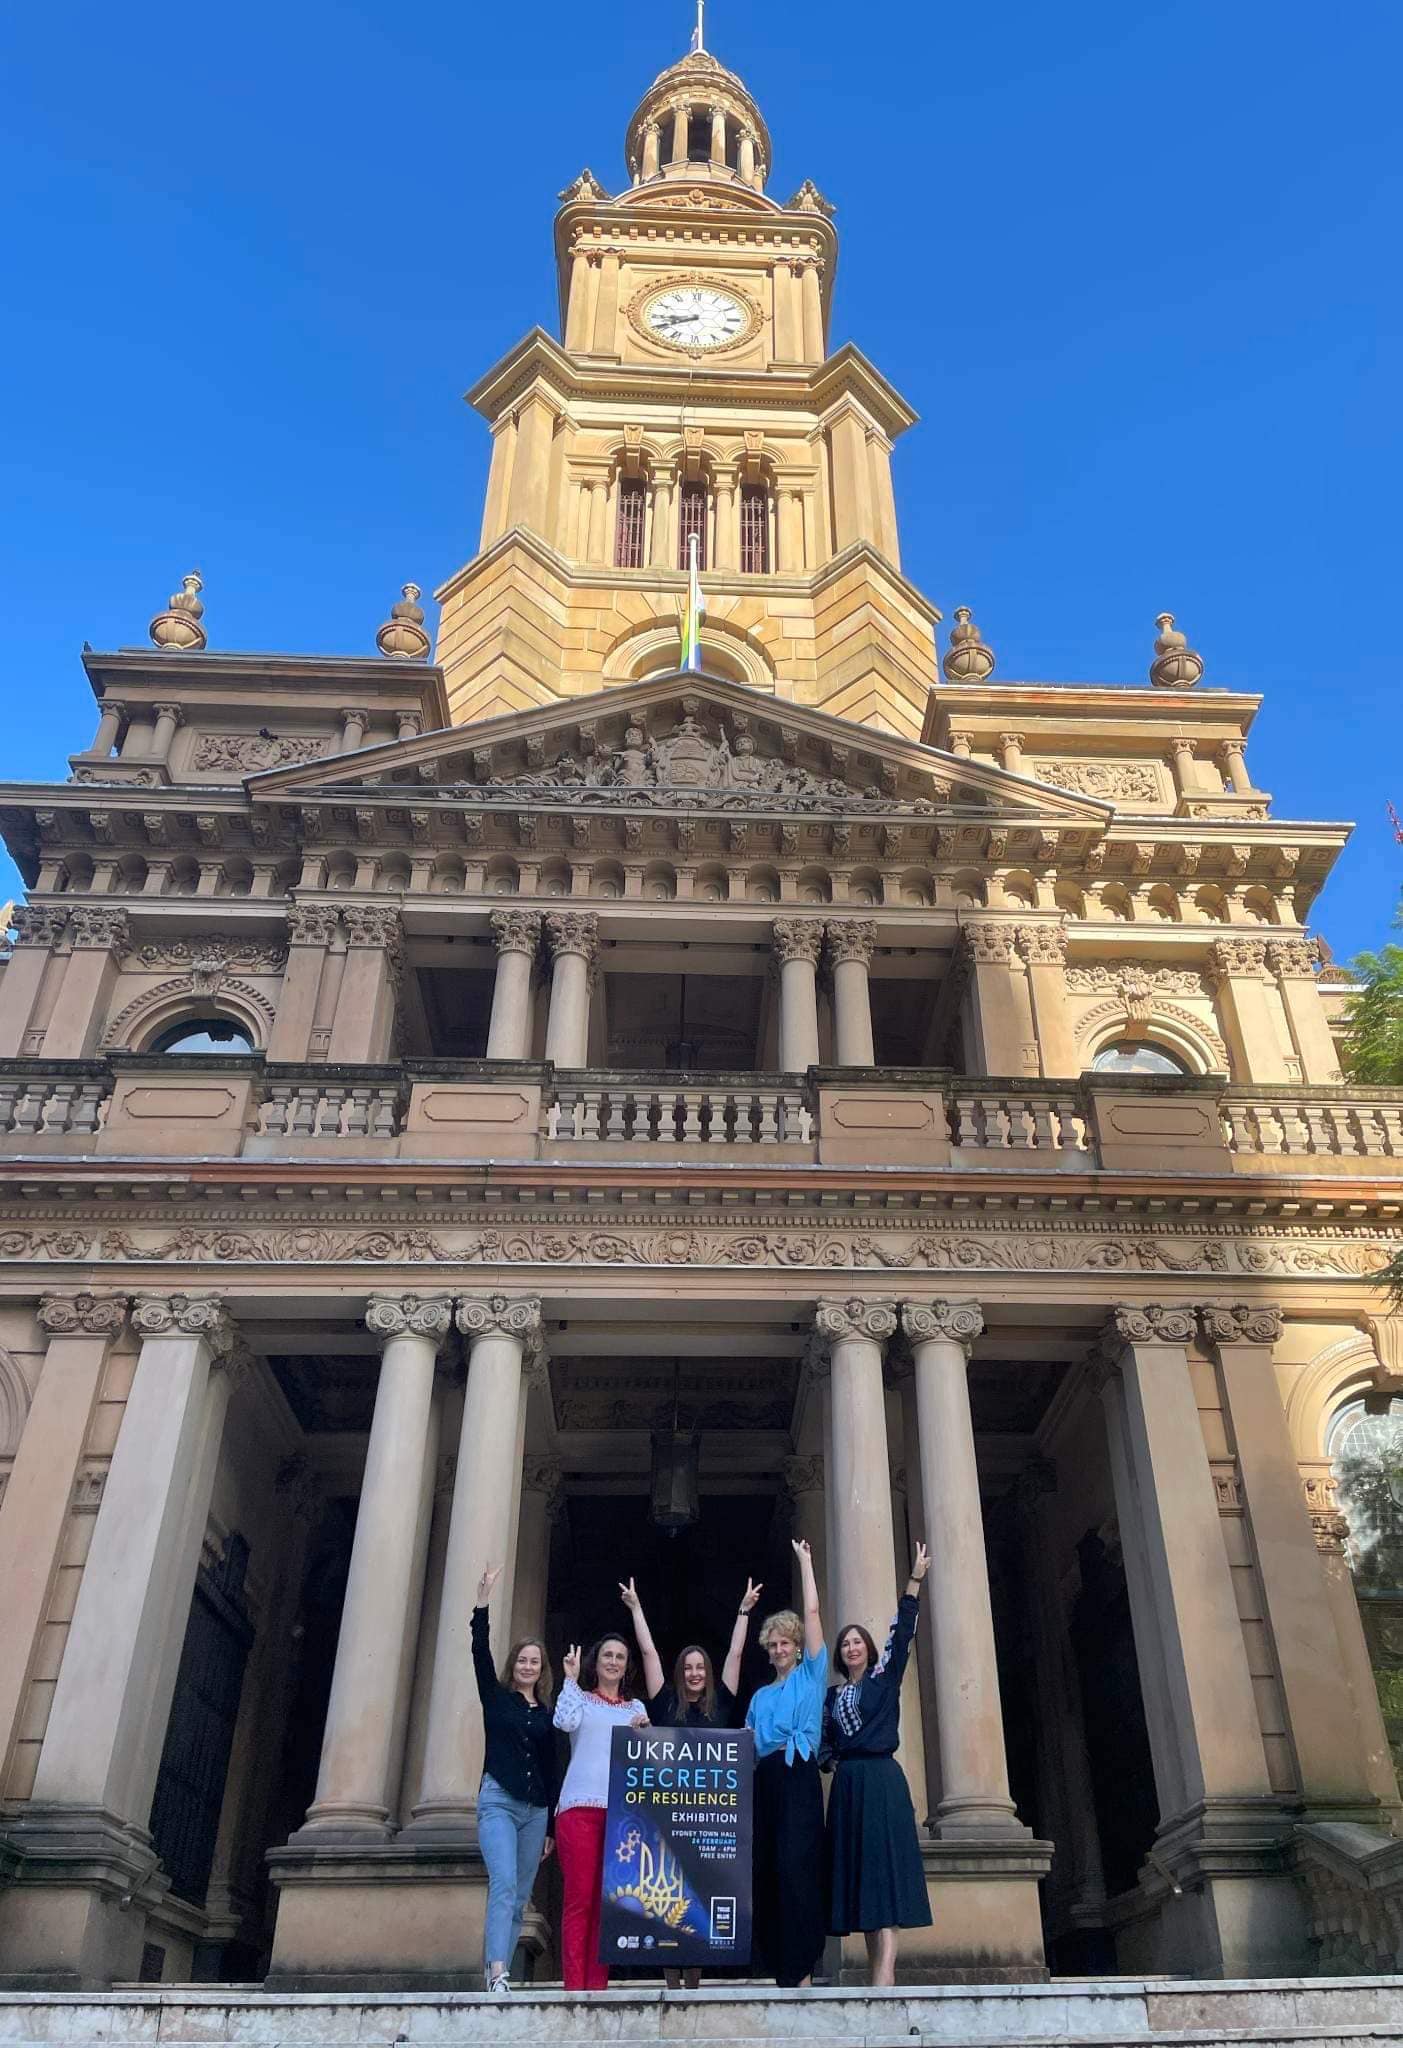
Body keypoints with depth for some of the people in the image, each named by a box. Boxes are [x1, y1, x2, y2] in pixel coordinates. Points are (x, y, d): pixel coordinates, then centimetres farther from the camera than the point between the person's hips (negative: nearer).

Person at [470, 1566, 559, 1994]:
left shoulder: (547, 1714, 13)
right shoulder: (496, 1697, 6)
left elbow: (552, 1770, 15)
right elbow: (480, 1654, -8)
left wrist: (551, 1826, 12)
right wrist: (483, 1603, -18)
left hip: (535, 1810, 4)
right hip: (498, 1801, -4)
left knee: (519, 1898, 2)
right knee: (504, 1885, -20)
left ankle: (495, 1973, 7)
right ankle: (497, 1974, -28)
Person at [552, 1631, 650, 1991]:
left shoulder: (636, 1707, 19)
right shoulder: (580, 1697, 11)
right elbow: (565, 1722, -10)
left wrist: (643, 1733, -6)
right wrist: (571, 1678, -2)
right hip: (581, 1806, -3)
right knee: (579, 1898, -7)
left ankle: (598, 1985, 6)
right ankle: (574, 1985, -7)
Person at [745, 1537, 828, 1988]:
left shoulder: (810, 1674, 12)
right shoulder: (760, 1696, 25)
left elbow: (812, 1612, 6)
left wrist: (805, 1561, 9)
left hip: (797, 1775, -6)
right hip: (764, 1779, 6)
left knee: (795, 1867, -16)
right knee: (766, 1871, 1)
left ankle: (802, 1970, -16)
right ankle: (780, 1970, 6)